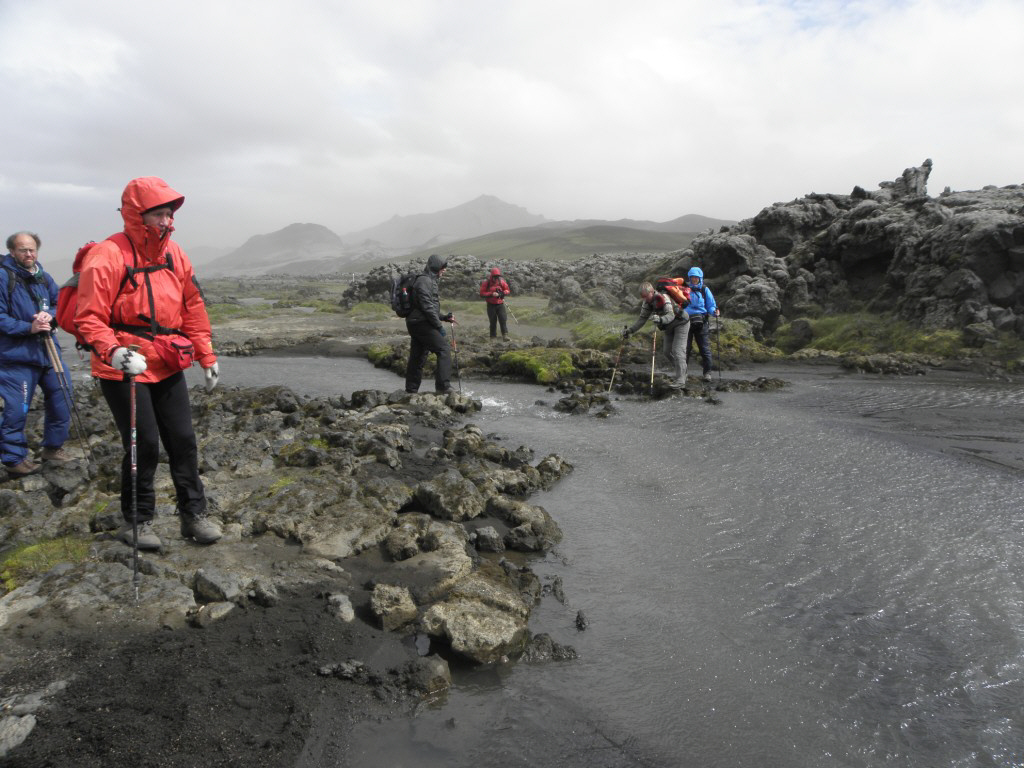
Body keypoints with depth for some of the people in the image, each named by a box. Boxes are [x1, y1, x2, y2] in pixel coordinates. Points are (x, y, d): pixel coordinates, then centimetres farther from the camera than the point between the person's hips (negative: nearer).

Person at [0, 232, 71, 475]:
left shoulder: (43, 276, 10)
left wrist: (49, 316, -7)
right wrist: (28, 327, -20)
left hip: (48, 350, 6)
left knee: (62, 397, 11)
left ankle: (53, 446, 28)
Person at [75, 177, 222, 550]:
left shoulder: (174, 253, 5)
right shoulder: (107, 257, -15)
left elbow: (193, 308, 12)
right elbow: (88, 319, -16)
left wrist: (206, 356, 11)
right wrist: (113, 352, -32)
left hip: (168, 368, 6)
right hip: (124, 371, -6)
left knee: (183, 440, 8)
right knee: (144, 445, -2)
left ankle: (193, 514, 21)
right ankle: (137, 521, 19)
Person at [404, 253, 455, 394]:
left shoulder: (430, 281, 22)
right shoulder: (424, 281, -11)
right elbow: (427, 306, -19)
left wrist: (445, 317, 16)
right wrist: (439, 325, -15)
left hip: (416, 324, 10)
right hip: (422, 323, -10)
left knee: (418, 357, 12)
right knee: (444, 350, -12)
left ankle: (411, 391, 16)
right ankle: (443, 386, -16)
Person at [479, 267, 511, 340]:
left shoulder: (501, 282, 0)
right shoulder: (486, 283, -7)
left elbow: (508, 290, 7)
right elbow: (482, 294, -11)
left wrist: (502, 293, -13)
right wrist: (491, 294, -23)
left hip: (500, 304, 2)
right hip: (491, 305, -2)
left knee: (503, 319, -11)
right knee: (493, 321, 4)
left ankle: (505, 336, -12)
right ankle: (493, 337, 15)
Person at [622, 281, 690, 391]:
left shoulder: (663, 297, -31)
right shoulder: (648, 302, -6)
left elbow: (671, 315, -43)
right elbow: (642, 318, -2)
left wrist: (661, 319, -62)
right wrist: (630, 330, -11)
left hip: (681, 323, -9)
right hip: (669, 326, 9)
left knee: (677, 351, -17)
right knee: (667, 352, 7)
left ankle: (680, 381, -19)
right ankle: (681, 372, 23)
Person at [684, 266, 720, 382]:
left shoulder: (705, 290, 7)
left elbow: (711, 306, 5)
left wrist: (715, 312, -16)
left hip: (702, 323, -1)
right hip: (687, 322, 1)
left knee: (705, 348, -3)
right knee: (685, 348, 2)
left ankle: (707, 372, 6)